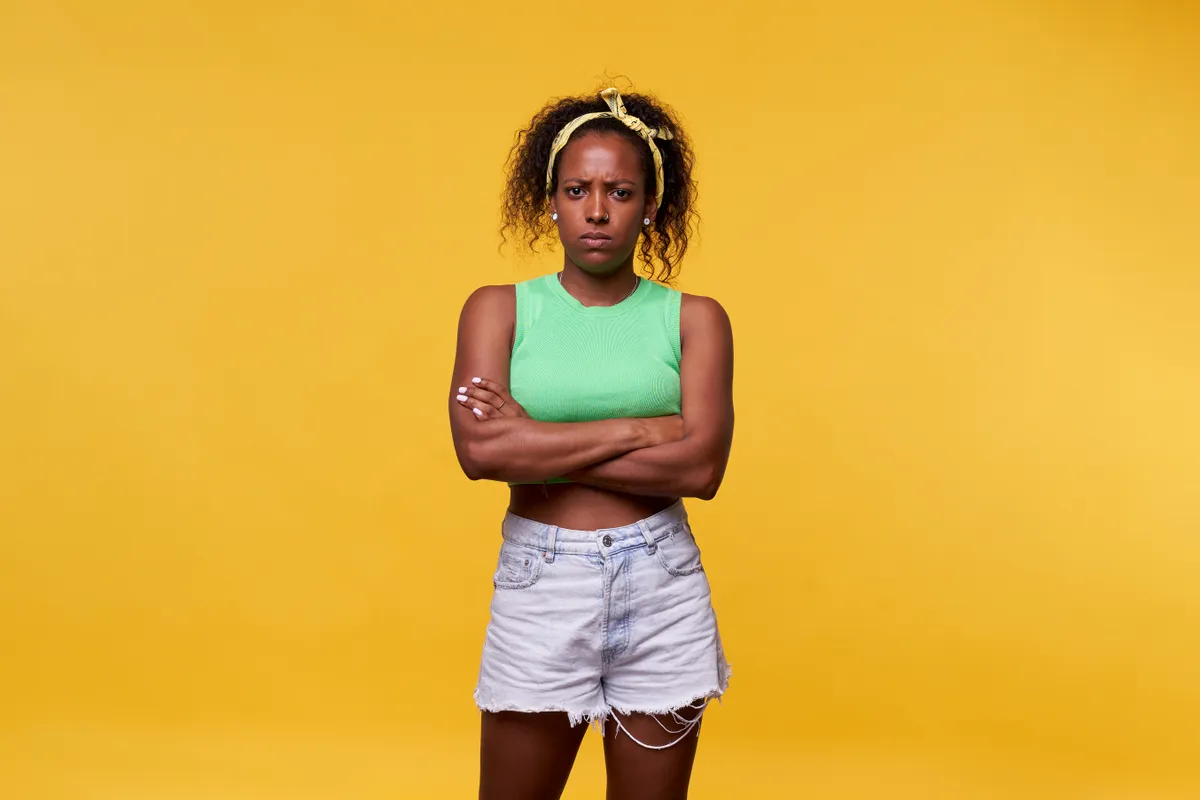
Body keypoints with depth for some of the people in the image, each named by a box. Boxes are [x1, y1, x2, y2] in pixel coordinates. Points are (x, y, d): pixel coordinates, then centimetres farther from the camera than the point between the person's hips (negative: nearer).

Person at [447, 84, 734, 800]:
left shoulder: (694, 319, 0)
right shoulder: (500, 310, 0)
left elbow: (701, 468, -13)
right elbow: (479, 450, -16)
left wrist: (540, 448, -14)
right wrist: (638, 429, -15)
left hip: (662, 587, 1)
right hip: (540, 584, 0)